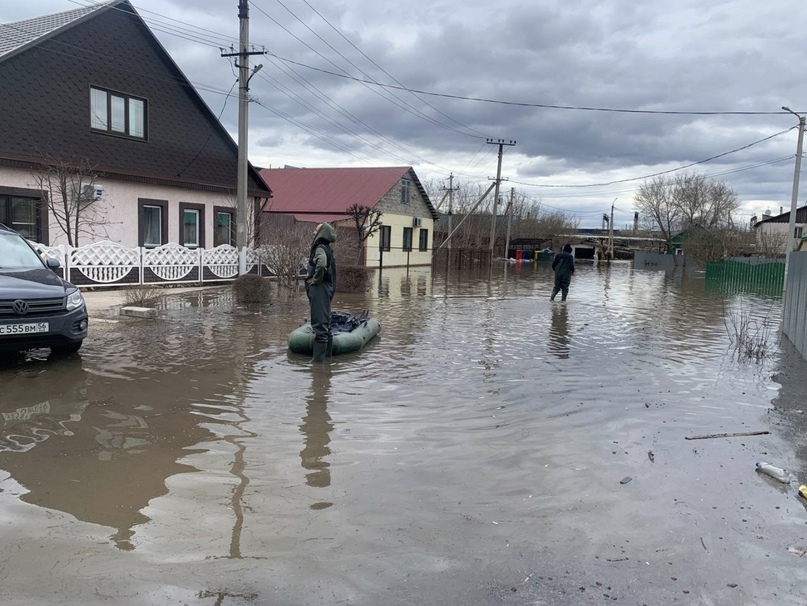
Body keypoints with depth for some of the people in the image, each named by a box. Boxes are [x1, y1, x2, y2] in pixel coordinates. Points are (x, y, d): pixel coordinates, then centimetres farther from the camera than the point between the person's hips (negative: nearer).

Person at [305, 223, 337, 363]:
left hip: (319, 289, -10)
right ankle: (327, 354, 24)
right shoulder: (325, 248, 16)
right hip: (325, 288, 10)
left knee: (319, 323, -8)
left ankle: (318, 359, -5)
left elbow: (321, 264, -35)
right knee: (324, 322, 16)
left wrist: (315, 279, -19)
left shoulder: (320, 248, -14)